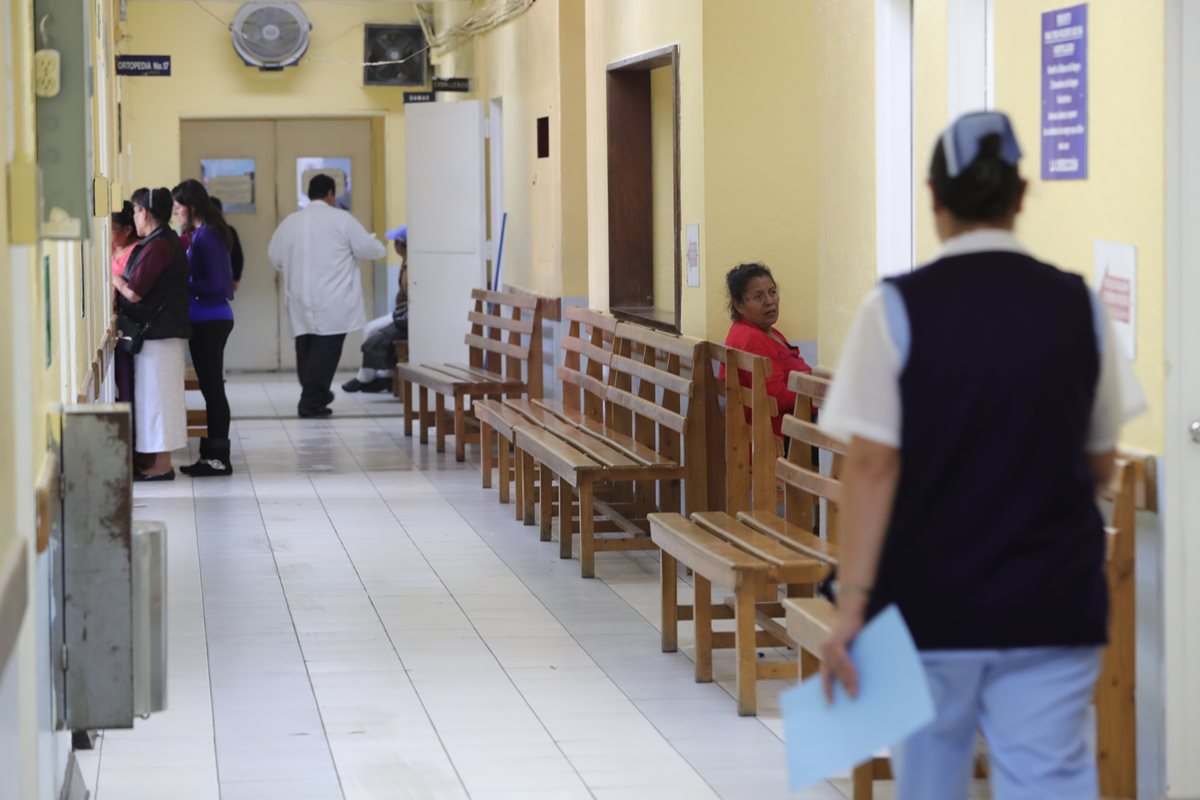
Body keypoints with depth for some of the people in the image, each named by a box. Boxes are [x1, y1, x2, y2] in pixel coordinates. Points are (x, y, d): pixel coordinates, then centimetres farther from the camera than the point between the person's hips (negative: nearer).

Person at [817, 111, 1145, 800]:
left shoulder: (897, 309, -7)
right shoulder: (1079, 307, 0)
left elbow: (873, 465, -11)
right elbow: (1100, 465, 8)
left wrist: (853, 601, -10)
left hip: (930, 605, -1)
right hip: (1053, 609, 1)